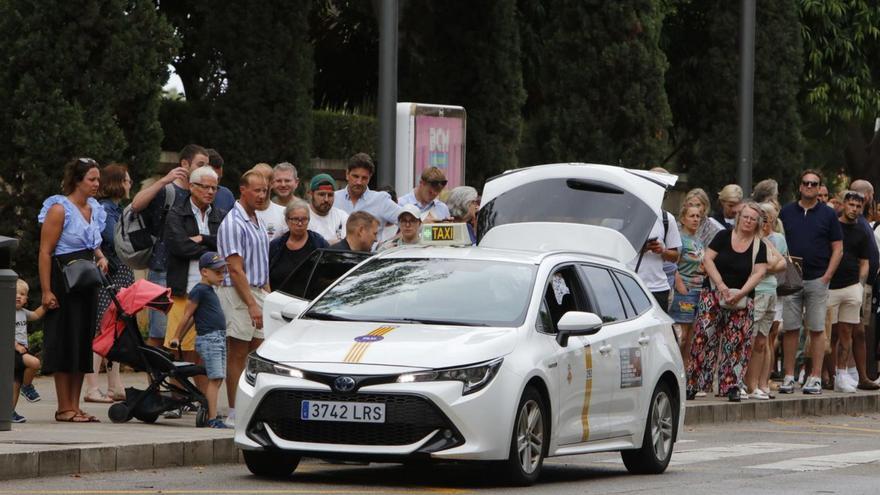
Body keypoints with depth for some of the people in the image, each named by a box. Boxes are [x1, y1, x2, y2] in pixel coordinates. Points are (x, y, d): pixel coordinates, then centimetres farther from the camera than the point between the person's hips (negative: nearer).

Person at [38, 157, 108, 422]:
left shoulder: (94, 209, 13)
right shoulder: (59, 209, -10)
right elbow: (45, 252, -14)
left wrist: (101, 257, 4)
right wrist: (46, 291, -20)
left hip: (86, 284, 8)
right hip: (64, 283, -8)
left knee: (83, 343, 7)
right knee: (65, 343, -5)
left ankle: (74, 407, 12)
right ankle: (64, 408, -1)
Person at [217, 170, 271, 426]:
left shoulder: (257, 222, 16)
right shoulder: (233, 223, -13)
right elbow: (236, 269, -18)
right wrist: (252, 305, -21)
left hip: (257, 292, 9)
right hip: (237, 293, -9)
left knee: (259, 352, 9)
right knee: (238, 354, -6)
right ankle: (235, 413, -3)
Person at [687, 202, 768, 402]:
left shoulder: (759, 247, 4)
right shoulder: (724, 237, 2)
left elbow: (759, 273, -4)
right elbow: (707, 259, -4)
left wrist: (741, 293, -17)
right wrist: (721, 285, -14)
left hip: (742, 299, 1)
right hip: (713, 294, -1)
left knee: (737, 342, -3)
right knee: (704, 337, -7)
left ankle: (732, 386, 1)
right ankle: (693, 384, -3)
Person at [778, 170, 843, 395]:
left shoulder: (828, 214, 5)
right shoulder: (786, 212, 9)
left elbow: (837, 248, 4)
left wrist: (827, 275, -6)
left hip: (818, 280, -1)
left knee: (817, 329, 0)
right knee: (790, 329, 0)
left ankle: (815, 377, 2)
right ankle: (789, 376, 4)